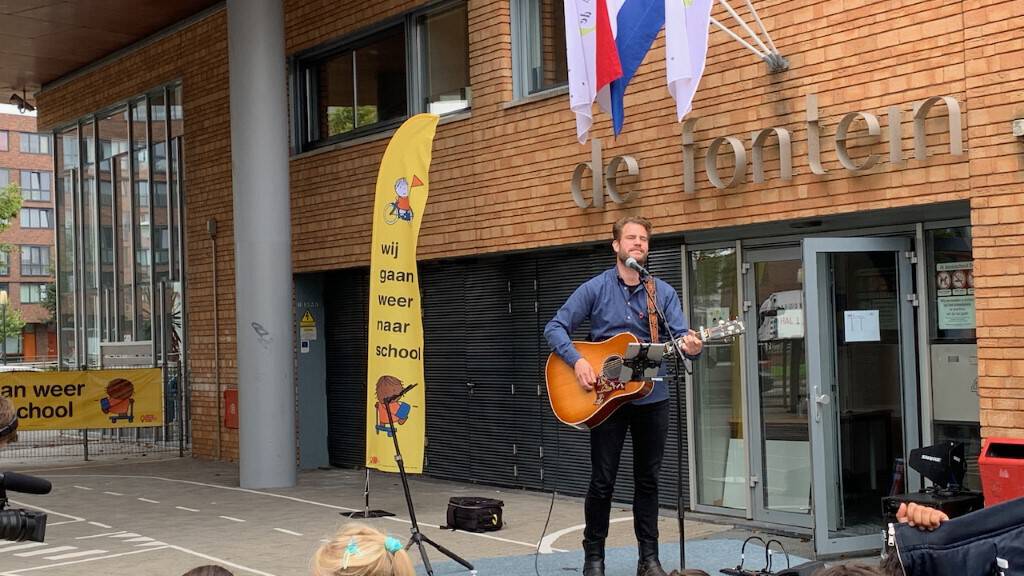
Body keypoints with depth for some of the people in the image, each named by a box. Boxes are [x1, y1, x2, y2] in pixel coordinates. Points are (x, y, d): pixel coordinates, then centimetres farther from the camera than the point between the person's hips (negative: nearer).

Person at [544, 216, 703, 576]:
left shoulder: (663, 292, 5)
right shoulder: (595, 288, -2)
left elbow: (681, 336, -3)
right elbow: (555, 328, -3)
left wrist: (690, 346, -27)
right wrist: (577, 361, -18)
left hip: (652, 396, 3)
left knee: (648, 479, 9)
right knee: (602, 481, 2)